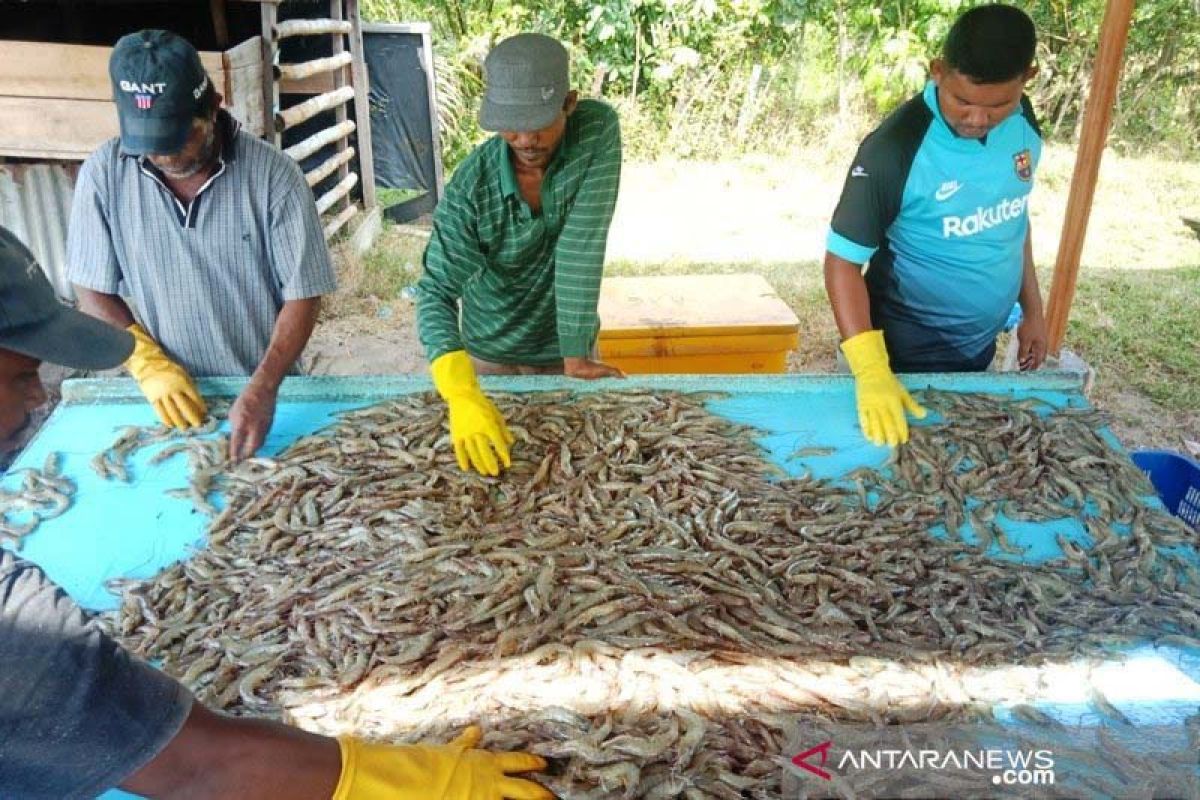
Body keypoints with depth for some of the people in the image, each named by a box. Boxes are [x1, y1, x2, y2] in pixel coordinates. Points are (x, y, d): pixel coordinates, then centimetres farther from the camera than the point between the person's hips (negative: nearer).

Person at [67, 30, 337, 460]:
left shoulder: (273, 174, -17)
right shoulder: (103, 174, -9)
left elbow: (302, 296, -14)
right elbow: (93, 291, -1)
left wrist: (263, 390, -24)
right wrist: (148, 363, -16)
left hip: (267, 392, -1)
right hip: (169, 395, 2)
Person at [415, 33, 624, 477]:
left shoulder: (598, 129, -22)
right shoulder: (470, 185, -23)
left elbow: (581, 245, -26)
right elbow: (437, 293, -27)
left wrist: (576, 355, -28)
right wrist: (462, 393, -43)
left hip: (565, 350, 1)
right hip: (489, 357, 0)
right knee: (485, 449, 17)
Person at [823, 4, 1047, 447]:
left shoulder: (1023, 122, -6)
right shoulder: (895, 148, -26)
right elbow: (843, 260, -24)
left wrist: (1032, 309, 13)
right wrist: (871, 370, -33)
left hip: (982, 339, 6)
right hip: (913, 348, -6)